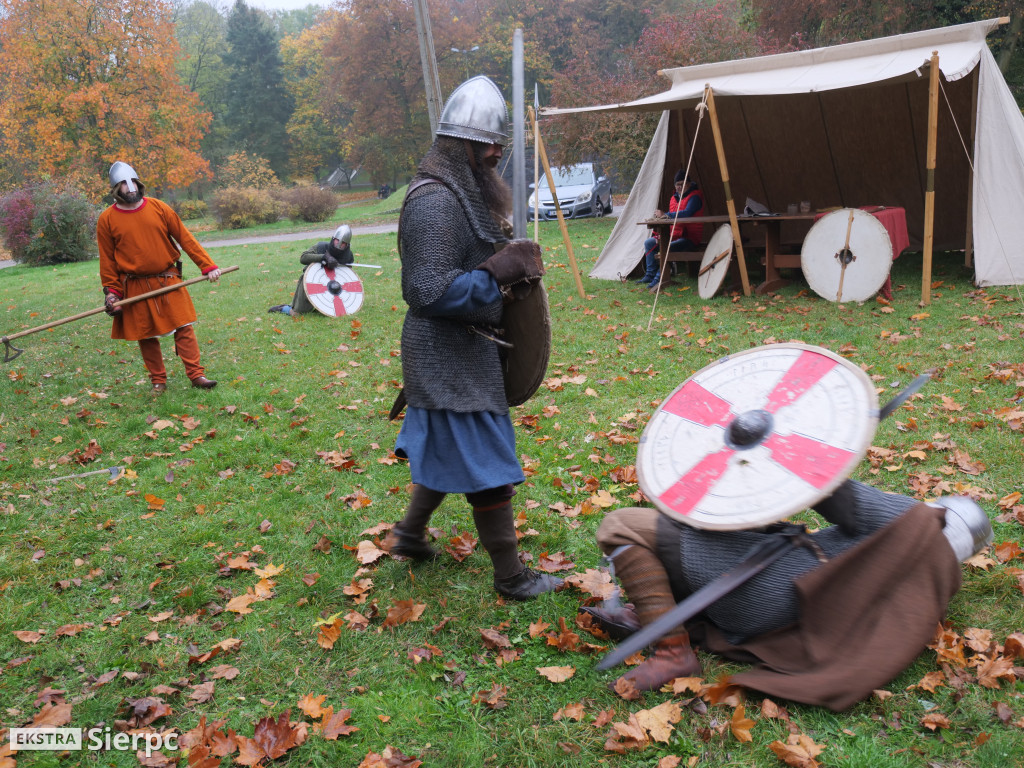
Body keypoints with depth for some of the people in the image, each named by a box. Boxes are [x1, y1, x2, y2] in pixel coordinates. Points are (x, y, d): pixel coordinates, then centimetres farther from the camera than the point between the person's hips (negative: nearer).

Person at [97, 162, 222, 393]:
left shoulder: (159, 208, 1)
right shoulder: (107, 220, -1)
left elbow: (185, 238, 2)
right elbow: (107, 261, 5)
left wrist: (207, 265, -3)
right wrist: (112, 292, 2)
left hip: (168, 280, 0)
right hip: (135, 287, 0)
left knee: (183, 327, -4)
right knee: (145, 335, 6)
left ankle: (196, 374, 1)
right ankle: (158, 380, 19)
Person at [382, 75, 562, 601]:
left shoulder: (463, 191, 12)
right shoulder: (435, 202, -22)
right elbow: (430, 290, -28)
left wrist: (504, 266, 6)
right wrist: (499, 274, -23)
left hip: (458, 349, 11)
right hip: (449, 356, -11)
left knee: (447, 449, 23)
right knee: (486, 464, 0)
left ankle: (409, 534, 41)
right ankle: (511, 577, 14)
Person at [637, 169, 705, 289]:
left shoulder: (695, 197, -11)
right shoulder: (674, 198, 15)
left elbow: (686, 213, -28)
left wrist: (665, 215, -29)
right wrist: (662, 234, 0)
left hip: (690, 239, -9)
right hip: (674, 236, 9)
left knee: (667, 248, -34)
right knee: (648, 243, 5)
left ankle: (659, 279, -25)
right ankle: (650, 275, 4)